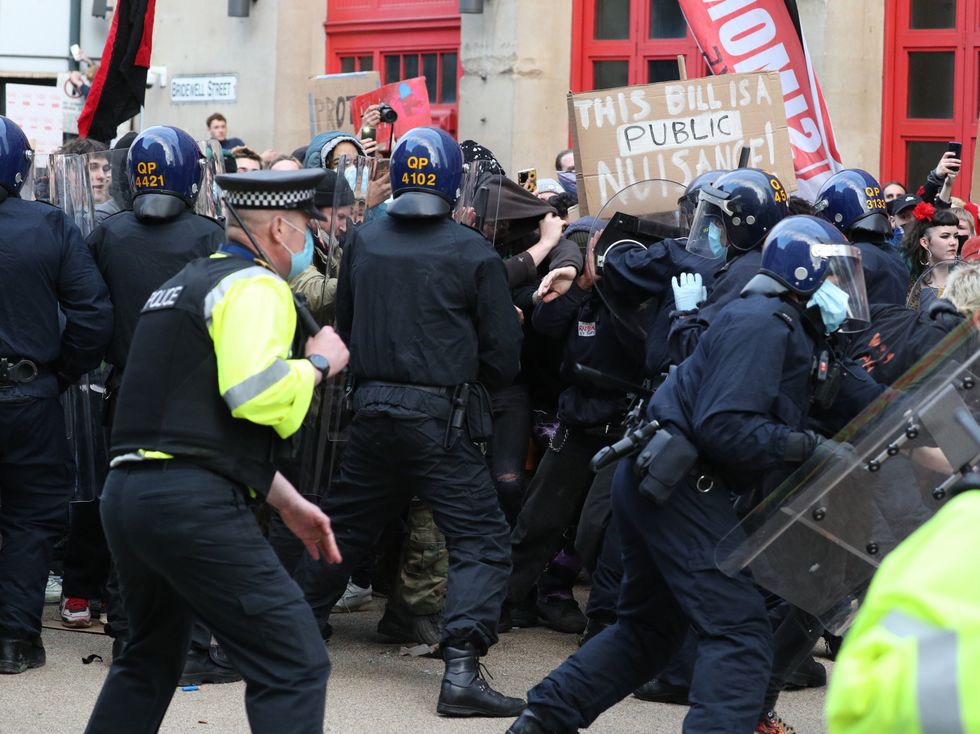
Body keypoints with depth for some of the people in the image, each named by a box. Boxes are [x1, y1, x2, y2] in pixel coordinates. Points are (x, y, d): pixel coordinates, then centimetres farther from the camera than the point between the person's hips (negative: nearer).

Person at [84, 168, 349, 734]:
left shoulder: (190, 282, 24)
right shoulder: (255, 285, -5)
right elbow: (256, 393, -23)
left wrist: (287, 501, 26)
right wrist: (319, 363, -3)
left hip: (126, 490, 10)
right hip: (192, 501, -10)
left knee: (151, 659, 28)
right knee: (295, 664, -10)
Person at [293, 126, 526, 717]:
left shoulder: (362, 242, 5)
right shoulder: (473, 254, -7)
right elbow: (505, 354, -4)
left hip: (372, 409, 5)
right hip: (440, 419, -5)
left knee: (344, 527, 22)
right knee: (482, 540, -3)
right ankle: (462, 669, -17)